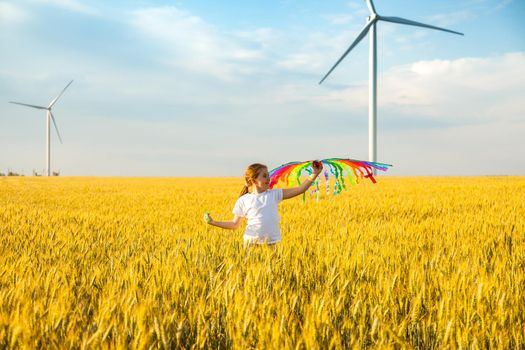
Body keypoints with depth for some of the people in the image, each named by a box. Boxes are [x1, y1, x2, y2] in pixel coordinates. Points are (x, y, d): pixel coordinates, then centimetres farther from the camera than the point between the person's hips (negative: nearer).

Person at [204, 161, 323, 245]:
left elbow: (299, 190, 1)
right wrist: (213, 222, -1)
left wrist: (314, 175, -8)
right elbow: (235, 224, 8)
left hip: (272, 242, 1)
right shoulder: (243, 200, 3)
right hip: (251, 242, -1)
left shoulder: (274, 194, 5)